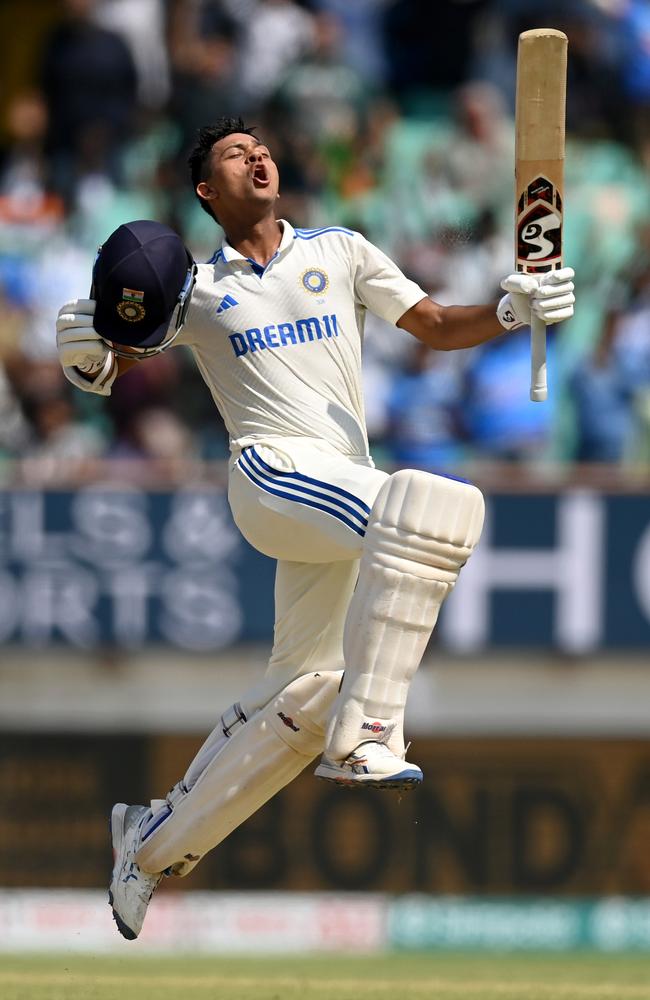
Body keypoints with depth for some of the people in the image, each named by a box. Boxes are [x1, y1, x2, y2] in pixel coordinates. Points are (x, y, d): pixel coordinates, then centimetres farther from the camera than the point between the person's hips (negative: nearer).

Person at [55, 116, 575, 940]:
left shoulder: (340, 253, 17)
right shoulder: (195, 288, 10)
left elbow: (435, 327, 14)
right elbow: (107, 369, 7)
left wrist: (511, 312, -5)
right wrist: (87, 355, -18)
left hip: (346, 487, 5)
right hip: (272, 470, -5)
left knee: (302, 691, 6)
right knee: (433, 501, -32)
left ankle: (154, 842, 19)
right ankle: (363, 740, -38)